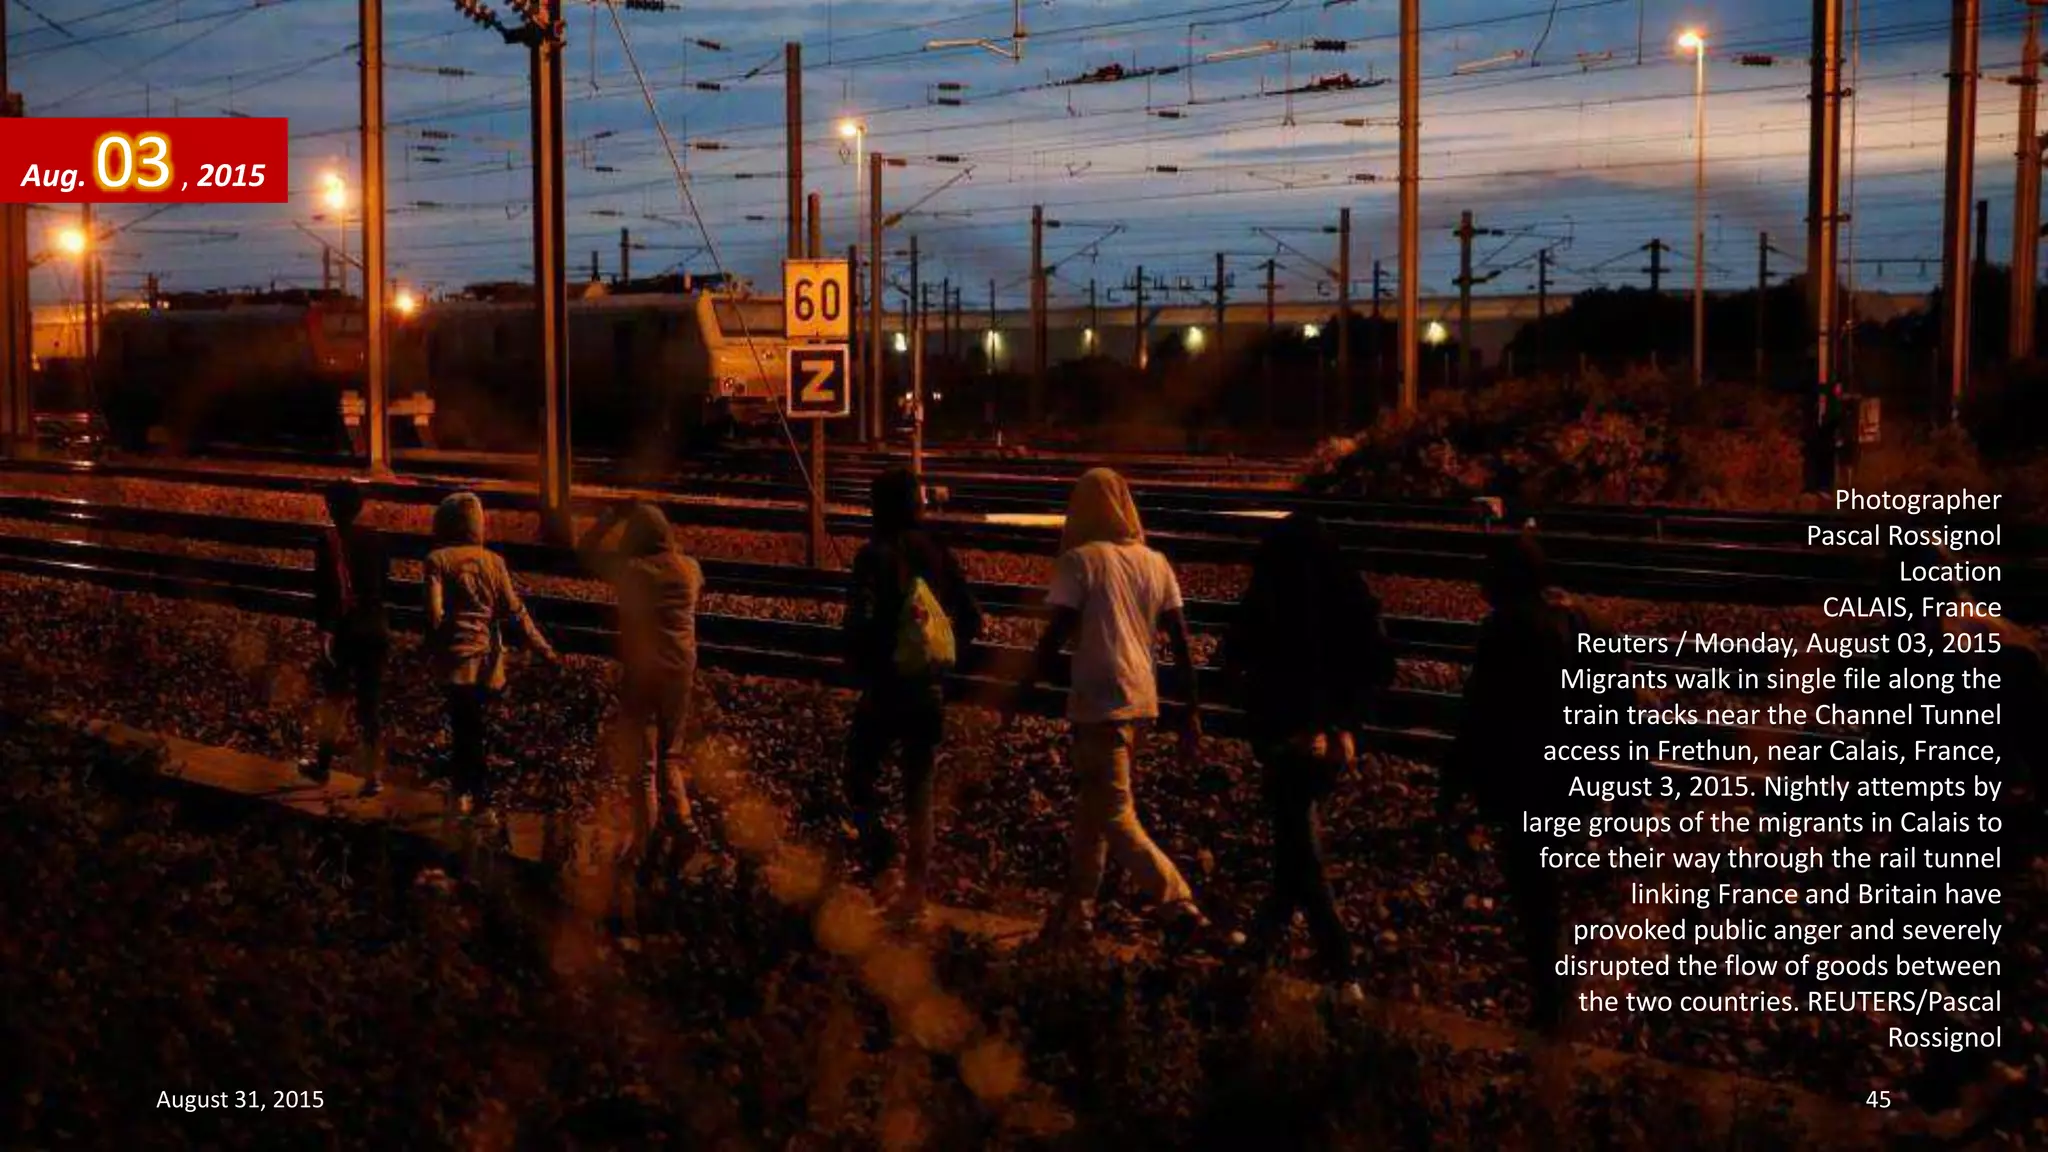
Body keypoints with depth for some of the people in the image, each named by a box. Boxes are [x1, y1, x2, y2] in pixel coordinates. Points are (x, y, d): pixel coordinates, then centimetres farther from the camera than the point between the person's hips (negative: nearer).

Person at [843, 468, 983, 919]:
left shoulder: (876, 556, -12)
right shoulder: (938, 554, 3)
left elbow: (862, 623, -21)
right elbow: (971, 619, 5)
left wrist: (859, 670, -4)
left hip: (886, 688, -5)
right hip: (931, 690, 5)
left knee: (860, 773, 15)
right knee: (919, 788, 12)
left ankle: (876, 851, -5)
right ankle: (915, 889, 14)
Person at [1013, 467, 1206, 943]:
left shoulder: (1081, 560, -7)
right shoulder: (1156, 563, 9)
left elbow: (1056, 635, -13)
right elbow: (1182, 643, 8)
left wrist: (1022, 689, -2)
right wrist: (1192, 714, 11)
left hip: (1100, 702, -7)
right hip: (1142, 702, 7)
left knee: (1114, 815, -4)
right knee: (1094, 803, 19)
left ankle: (1178, 906, -13)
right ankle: (1077, 908, 27)